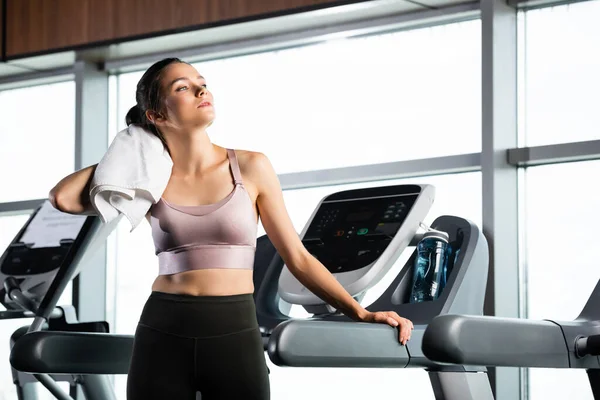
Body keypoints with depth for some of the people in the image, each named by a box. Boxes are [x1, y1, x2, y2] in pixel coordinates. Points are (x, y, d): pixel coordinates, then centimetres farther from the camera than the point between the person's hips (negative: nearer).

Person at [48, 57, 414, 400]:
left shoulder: (251, 168, 5)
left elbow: (298, 258, 7)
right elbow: (63, 197, -8)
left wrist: (360, 313, -2)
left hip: (235, 335, 0)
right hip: (162, 336, 1)